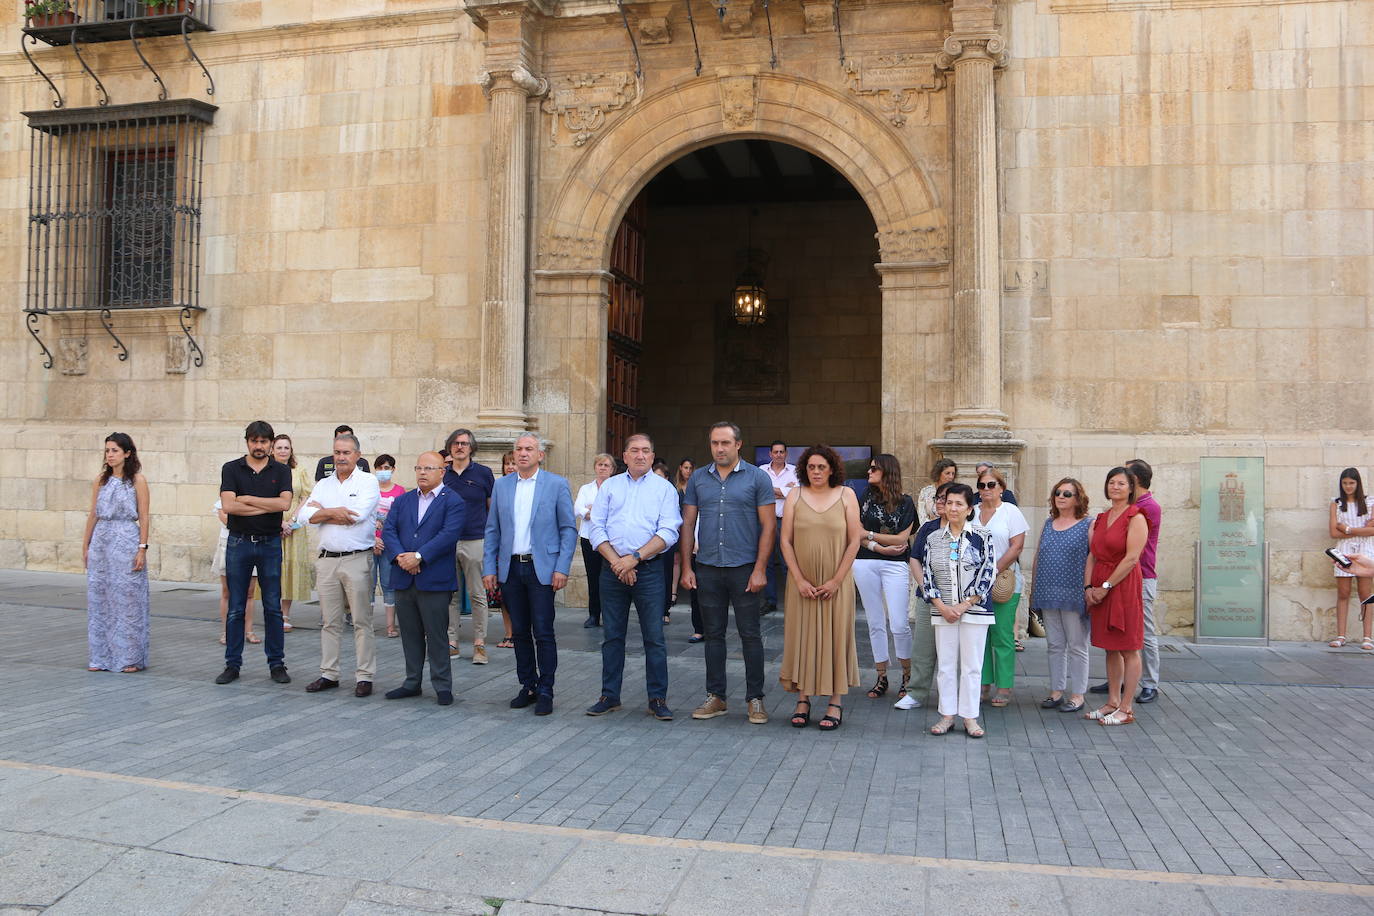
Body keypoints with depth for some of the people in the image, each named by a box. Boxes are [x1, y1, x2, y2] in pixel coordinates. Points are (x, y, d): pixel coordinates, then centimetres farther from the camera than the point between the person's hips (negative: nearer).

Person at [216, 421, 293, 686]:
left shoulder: (281, 471, 3)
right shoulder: (231, 469, 1)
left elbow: (284, 503, -12)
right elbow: (228, 505, -13)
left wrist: (248, 499, -11)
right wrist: (268, 507, -11)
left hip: (270, 544, 0)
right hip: (239, 543, 0)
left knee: (273, 607, 5)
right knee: (235, 608, 5)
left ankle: (276, 663, 13)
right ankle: (232, 664, 14)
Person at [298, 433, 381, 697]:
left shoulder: (368, 482, -1)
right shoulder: (323, 484, 15)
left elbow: (358, 516, -16)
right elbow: (305, 515, 1)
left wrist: (322, 510, -4)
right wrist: (335, 512, -11)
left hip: (358, 559, -5)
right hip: (327, 560, 5)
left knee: (362, 621, -2)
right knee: (329, 621, 10)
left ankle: (364, 676, 4)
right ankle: (328, 675, 19)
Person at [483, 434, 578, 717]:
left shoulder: (557, 484, 0)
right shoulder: (502, 485, 10)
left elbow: (569, 529, -1)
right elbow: (492, 530, 12)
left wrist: (562, 568, -9)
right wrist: (489, 568, 4)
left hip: (542, 568, -4)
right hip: (510, 568, 4)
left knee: (543, 633, -3)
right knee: (520, 632, 10)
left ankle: (545, 691, 6)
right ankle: (528, 687, 21)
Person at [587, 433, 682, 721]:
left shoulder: (664, 488, 4)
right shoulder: (609, 486, 11)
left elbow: (668, 533, -7)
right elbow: (597, 528, 4)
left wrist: (635, 558, -16)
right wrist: (616, 561, -9)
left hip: (649, 570, -2)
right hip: (612, 569, 2)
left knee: (654, 638, -1)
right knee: (612, 636, 9)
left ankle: (658, 699, 8)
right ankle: (610, 696, 19)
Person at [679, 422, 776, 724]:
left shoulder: (757, 478, -1)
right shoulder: (697, 479, 8)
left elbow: (768, 526, -4)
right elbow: (688, 524, 9)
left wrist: (760, 569, -11)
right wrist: (686, 567, 2)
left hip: (745, 568, -3)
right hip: (707, 568, 3)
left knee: (750, 634, 2)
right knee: (713, 634, 10)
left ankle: (755, 699, 13)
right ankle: (715, 696, 20)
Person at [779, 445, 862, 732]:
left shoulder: (846, 495, 1)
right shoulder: (795, 496, 4)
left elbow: (854, 540, -2)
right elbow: (786, 540, 0)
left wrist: (836, 581, -9)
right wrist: (800, 580, -9)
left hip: (836, 583, -1)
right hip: (802, 582, 1)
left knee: (835, 637, 2)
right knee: (801, 636, 4)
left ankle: (835, 703, 10)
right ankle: (803, 700, 13)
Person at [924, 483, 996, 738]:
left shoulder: (982, 537, -1)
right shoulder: (933, 538, 7)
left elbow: (987, 575, -7)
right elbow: (927, 575, 5)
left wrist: (963, 606, -11)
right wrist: (941, 607, -7)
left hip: (974, 610, -2)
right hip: (943, 611, 3)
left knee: (972, 665, 2)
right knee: (945, 664, 6)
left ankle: (970, 717, 12)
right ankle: (947, 715, 16)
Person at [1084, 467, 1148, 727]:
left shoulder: (1136, 517, -7)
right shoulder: (1100, 519, 14)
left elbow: (1132, 558, -15)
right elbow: (1092, 556, 12)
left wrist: (1106, 586, -14)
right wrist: (1088, 586, -1)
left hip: (1124, 586, -7)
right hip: (1100, 588, 7)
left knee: (1128, 649, 0)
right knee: (1110, 648, 12)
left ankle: (1125, 709, 5)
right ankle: (1112, 702, 19)